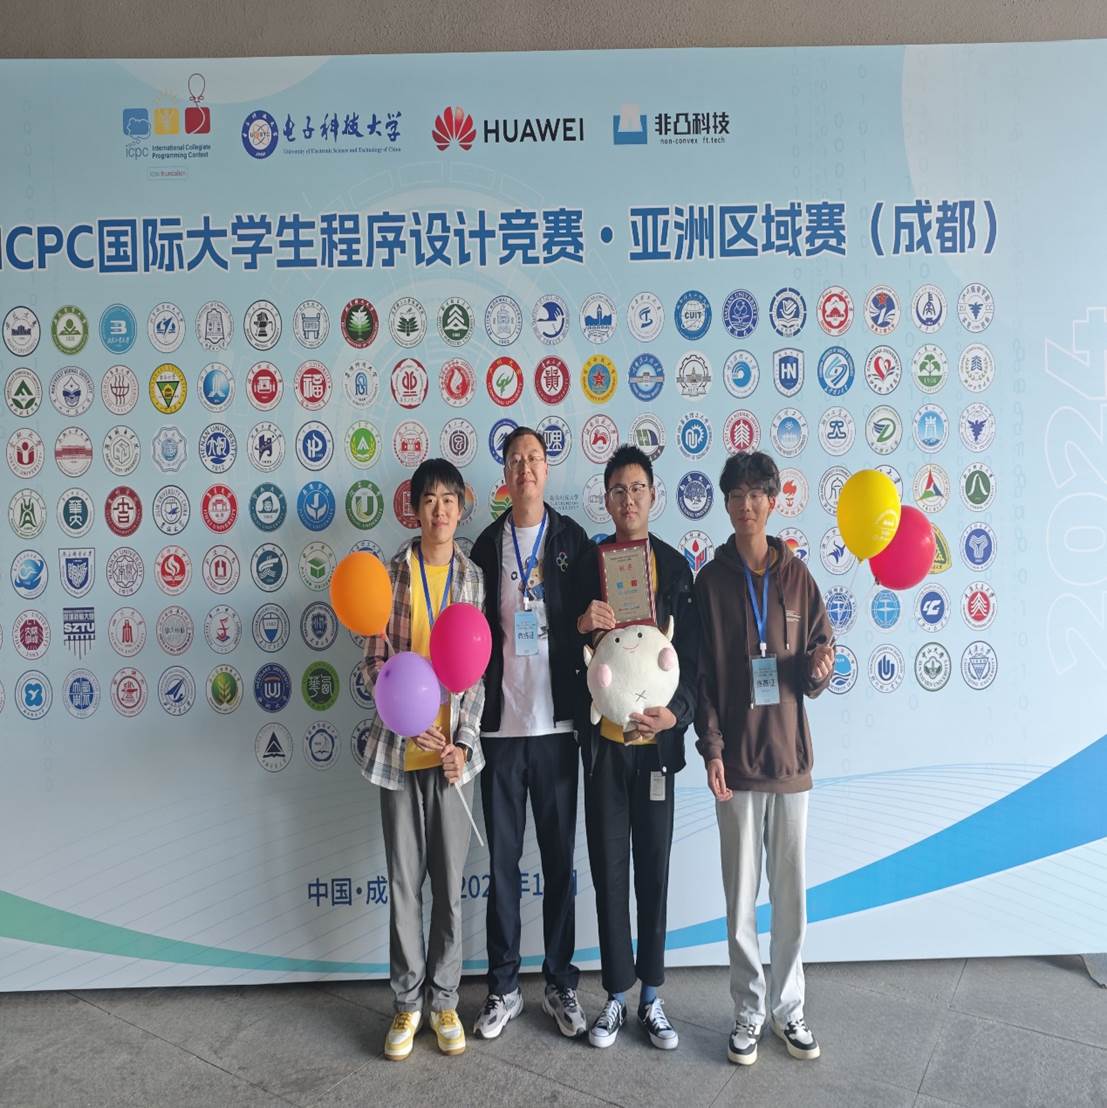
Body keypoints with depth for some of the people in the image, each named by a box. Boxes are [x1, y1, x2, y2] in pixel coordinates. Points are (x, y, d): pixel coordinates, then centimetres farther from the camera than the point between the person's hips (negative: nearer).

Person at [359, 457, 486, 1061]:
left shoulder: (474, 578, 3)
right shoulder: (392, 574, 0)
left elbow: (478, 671, 1)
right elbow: (376, 663, -2)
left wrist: (462, 743, -8)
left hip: (454, 748, 1)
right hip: (400, 750, -1)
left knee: (450, 882, 10)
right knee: (404, 883, 9)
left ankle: (444, 1000, 27)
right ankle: (407, 1003, 26)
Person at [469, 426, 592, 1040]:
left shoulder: (572, 539, 4)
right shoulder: (487, 544, 7)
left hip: (555, 723, -1)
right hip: (500, 723, 1)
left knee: (560, 859, 9)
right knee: (503, 860, 9)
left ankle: (561, 984, 24)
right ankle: (504, 986, 23)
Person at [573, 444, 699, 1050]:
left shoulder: (674, 565, 2)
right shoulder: (588, 563, 4)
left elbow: (690, 652, -1)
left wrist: (676, 711, -18)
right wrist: (581, 625, -15)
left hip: (656, 735, 0)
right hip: (603, 735, 1)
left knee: (654, 865, 9)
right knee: (608, 866, 8)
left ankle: (651, 995, 25)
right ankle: (616, 995, 23)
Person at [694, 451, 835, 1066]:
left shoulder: (796, 574, 5)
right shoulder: (712, 579, 0)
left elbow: (819, 656, 9)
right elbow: (702, 672, -1)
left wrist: (819, 667, -14)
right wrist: (711, 748, -8)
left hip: (790, 754, 2)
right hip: (737, 757, -1)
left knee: (792, 890, 10)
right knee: (742, 893, 6)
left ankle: (789, 1008, 28)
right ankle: (750, 1011, 23)